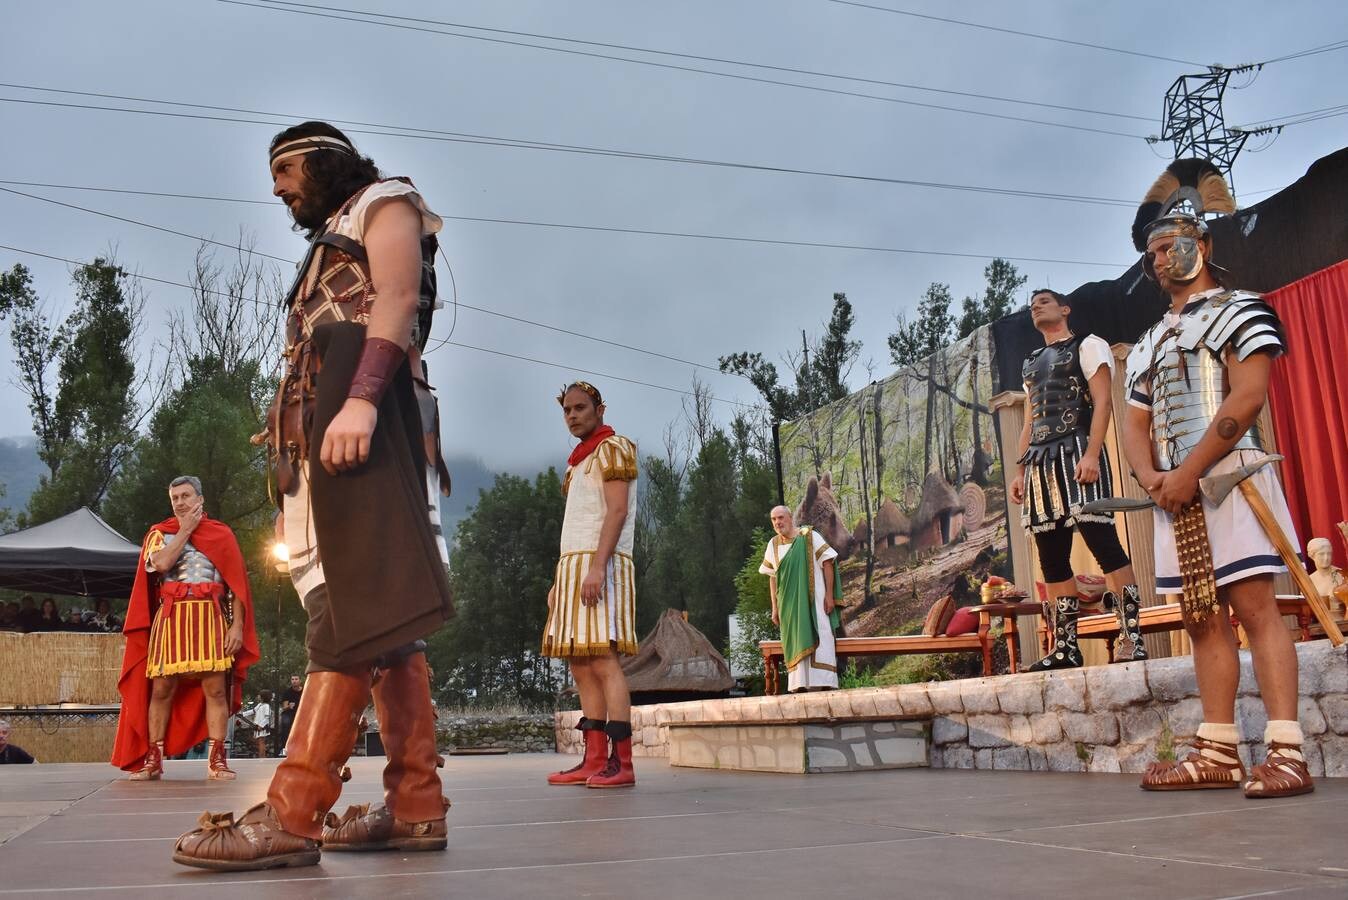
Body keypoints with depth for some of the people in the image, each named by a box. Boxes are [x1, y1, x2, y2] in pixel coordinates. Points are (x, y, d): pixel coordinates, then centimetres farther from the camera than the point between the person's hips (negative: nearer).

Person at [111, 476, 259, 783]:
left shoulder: (221, 533, 11)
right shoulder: (159, 533, 14)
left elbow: (237, 583, 5)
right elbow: (161, 563, -10)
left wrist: (237, 625, -4)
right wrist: (185, 529, -1)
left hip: (210, 617, -1)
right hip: (170, 617, 1)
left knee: (215, 688, -7)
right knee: (161, 689, 0)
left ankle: (217, 760, -7)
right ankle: (152, 760, 7)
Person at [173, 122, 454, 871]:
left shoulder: (384, 203, 11)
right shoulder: (334, 241, 36)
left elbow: (398, 296, -9)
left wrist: (360, 397, -24)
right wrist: (291, 429, 13)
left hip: (356, 402, -9)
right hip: (321, 424, 9)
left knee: (353, 602, -18)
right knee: (375, 608, -1)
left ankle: (293, 812, -25)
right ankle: (417, 805, -4)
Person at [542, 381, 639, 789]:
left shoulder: (613, 447, -1)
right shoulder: (579, 460, 24)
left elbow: (617, 511, -13)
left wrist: (597, 568, -24)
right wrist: (558, 581, 18)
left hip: (601, 564, -9)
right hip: (573, 565, 9)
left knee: (602, 660, -16)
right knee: (580, 666, 4)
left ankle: (622, 763, -17)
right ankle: (595, 760, 4)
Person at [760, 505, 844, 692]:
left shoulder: (809, 536, -3)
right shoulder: (773, 545, 10)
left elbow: (827, 563, -5)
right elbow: (772, 577, 13)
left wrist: (829, 595, -11)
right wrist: (775, 608, 10)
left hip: (813, 599, -4)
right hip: (789, 604, 4)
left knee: (817, 640, -8)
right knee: (797, 643, 2)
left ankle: (823, 684, -9)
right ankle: (801, 685, 4)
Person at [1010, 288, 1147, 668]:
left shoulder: (1087, 345, 7)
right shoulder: (1031, 364, 27)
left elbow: (1102, 401, -5)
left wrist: (1091, 454, -19)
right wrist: (1020, 471, 15)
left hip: (1077, 452, -7)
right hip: (1040, 462, 7)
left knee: (1102, 542, -15)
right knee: (1052, 557, 3)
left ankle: (1132, 638, -14)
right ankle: (1064, 647, 5)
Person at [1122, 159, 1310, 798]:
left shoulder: (1237, 310, 4)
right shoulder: (1147, 344, 23)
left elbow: (1247, 397, -10)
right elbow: (1134, 421, 17)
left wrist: (1188, 472, -16)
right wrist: (1150, 477, -5)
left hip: (1227, 476, -6)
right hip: (1173, 493, 7)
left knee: (1253, 606, -13)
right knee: (1202, 618, 5)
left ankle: (1287, 753, -13)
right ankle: (1218, 753, 8)